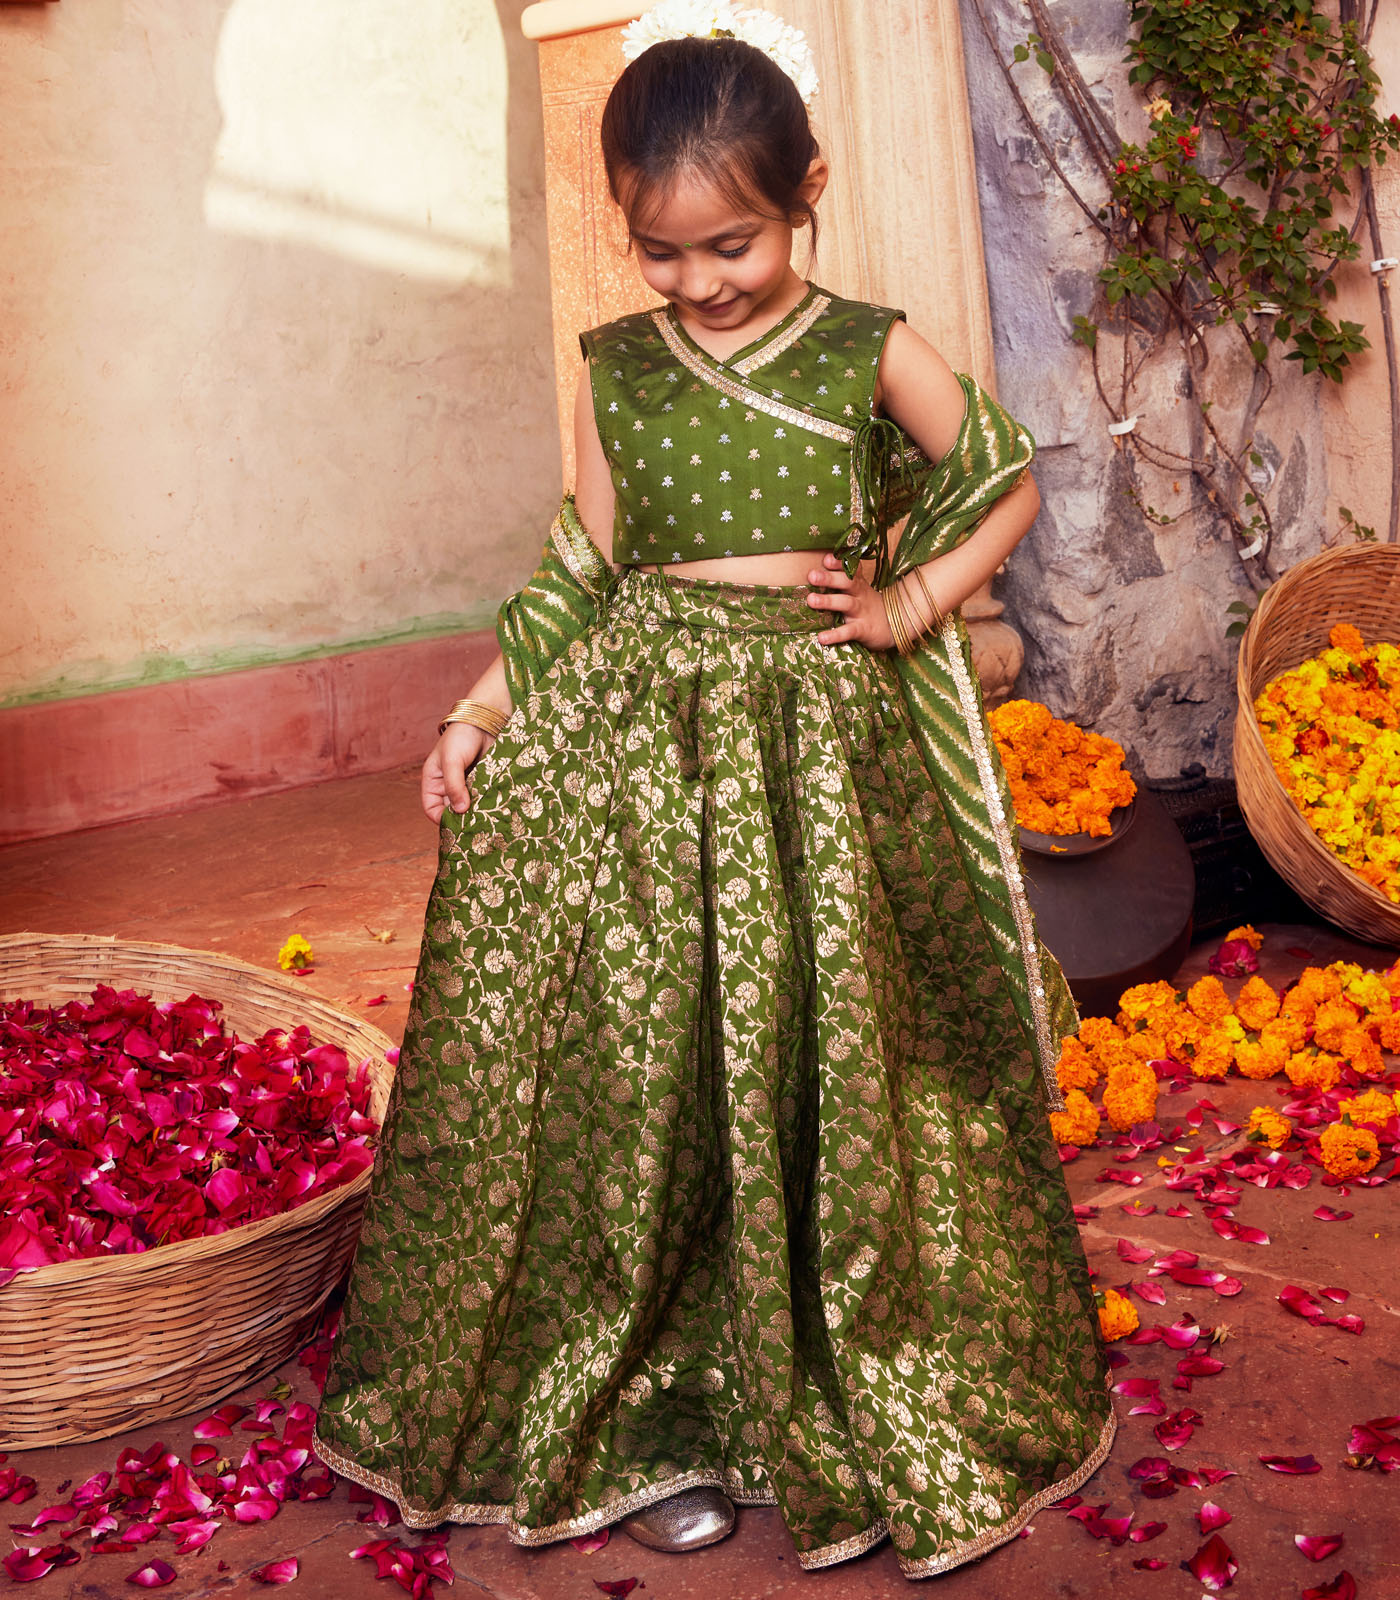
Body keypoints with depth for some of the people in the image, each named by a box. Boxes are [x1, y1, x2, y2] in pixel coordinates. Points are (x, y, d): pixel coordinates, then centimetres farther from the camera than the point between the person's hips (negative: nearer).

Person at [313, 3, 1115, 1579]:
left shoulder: (873, 355, -1)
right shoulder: (617, 369, 6)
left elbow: (1008, 485, 10)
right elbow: (586, 563, 11)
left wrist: (907, 607, -1)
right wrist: (485, 706, 3)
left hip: (822, 740, -2)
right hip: (635, 734, 2)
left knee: (829, 1063, 1)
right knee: (644, 1068, 0)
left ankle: (853, 1404, 21)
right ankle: (658, 1407, 17)